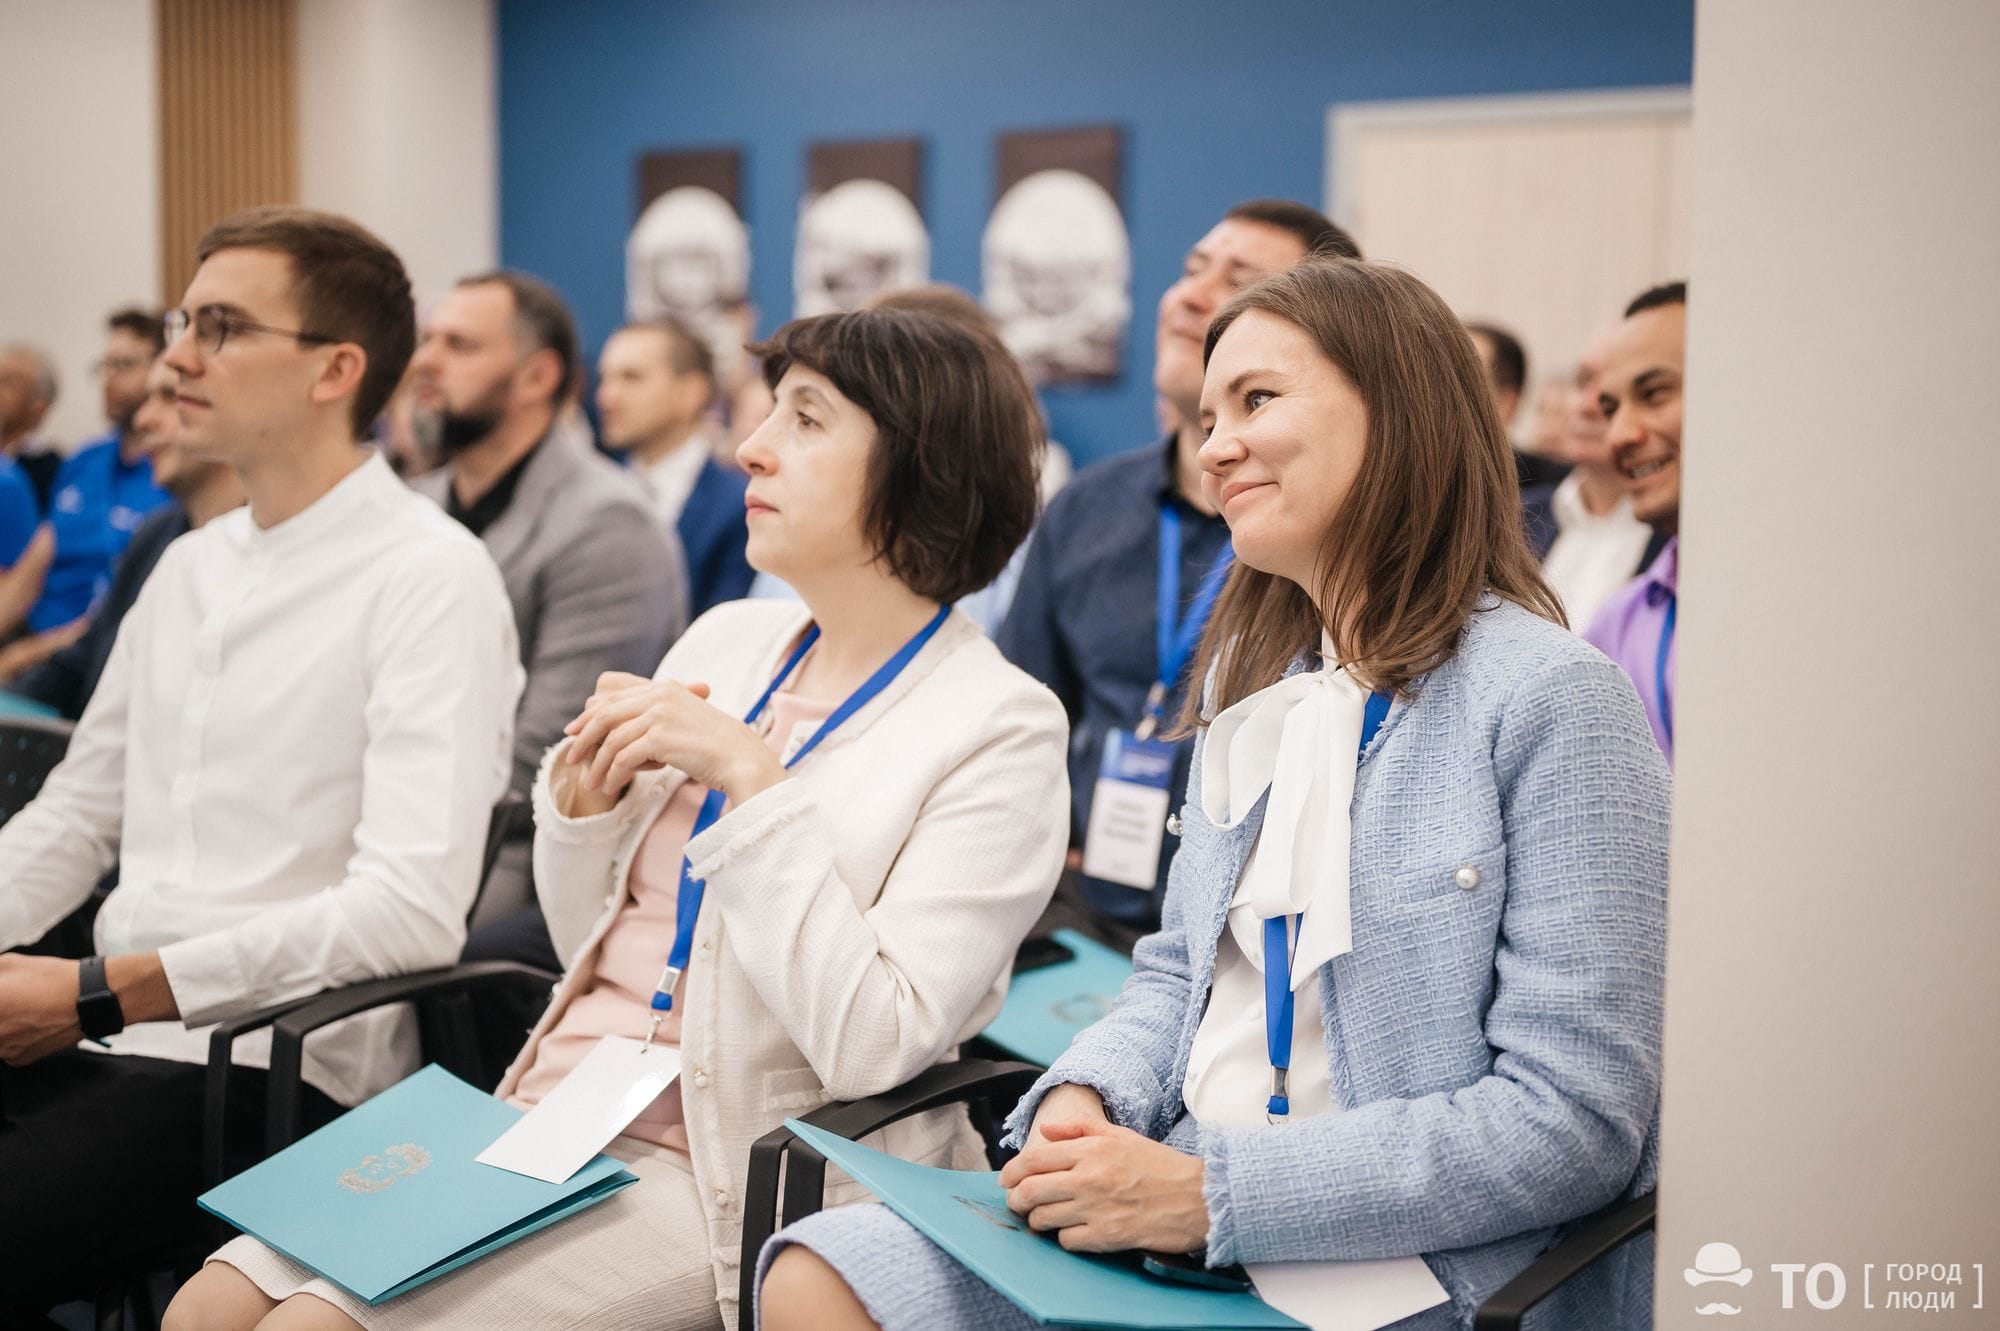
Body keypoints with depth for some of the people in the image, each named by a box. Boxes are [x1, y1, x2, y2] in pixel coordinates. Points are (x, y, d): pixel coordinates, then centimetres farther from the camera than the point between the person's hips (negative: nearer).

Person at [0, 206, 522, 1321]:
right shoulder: (190, 567, 17)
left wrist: (98, 994, -19)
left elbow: (413, 910, -19)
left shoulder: (430, 579, -9)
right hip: (102, 1030, 7)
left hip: (266, 1064, -7)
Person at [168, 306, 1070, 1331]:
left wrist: (749, 775, -19)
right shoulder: (726, 641, 11)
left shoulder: (999, 728, -8)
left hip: (719, 1178, -6)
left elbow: (873, 1048, -20)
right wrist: (584, 794, -3)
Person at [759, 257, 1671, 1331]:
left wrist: (1213, 1193, -20)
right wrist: (1086, 1099, -4)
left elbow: (1578, 1120, -16)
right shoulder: (1250, 676, 13)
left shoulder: (1551, 700, -12)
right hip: (1181, 1221, 7)